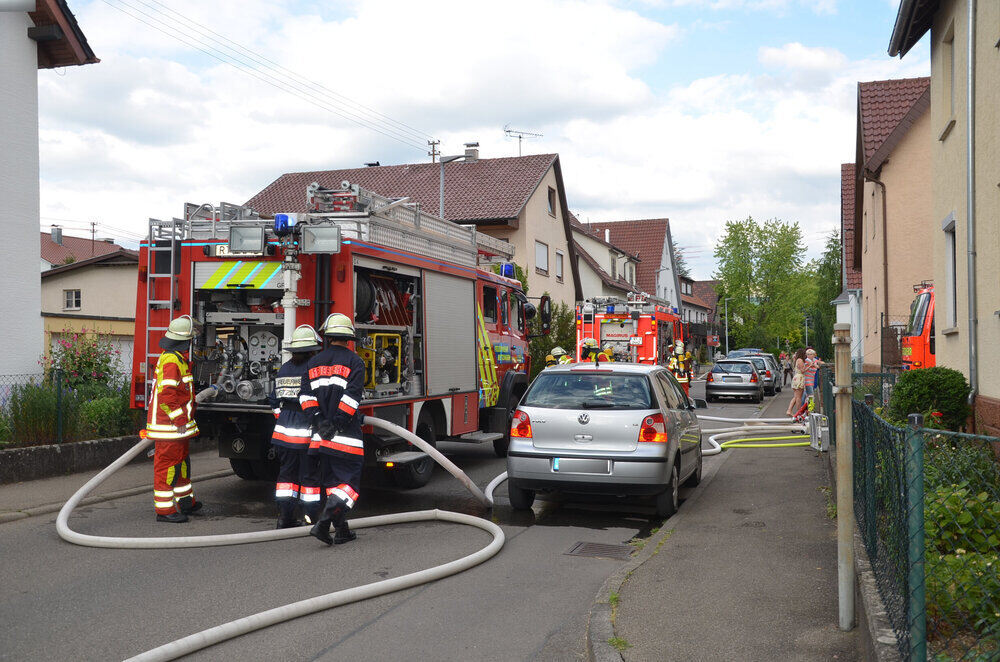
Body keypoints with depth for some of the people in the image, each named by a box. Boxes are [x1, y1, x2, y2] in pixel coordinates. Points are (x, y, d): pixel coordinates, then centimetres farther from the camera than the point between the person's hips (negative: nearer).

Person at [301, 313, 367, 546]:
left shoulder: (314, 362, 11)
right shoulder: (354, 362, -5)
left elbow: (305, 395, 2)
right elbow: (352, 396, -17)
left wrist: (320, 421, -3)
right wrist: (338, 424, -14)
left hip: (321, 436, 6)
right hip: (346, 438, -6)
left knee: (332, 482, 15)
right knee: (349, 482, 0)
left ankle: (342, 531, 18)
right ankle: (323, 523, -16)